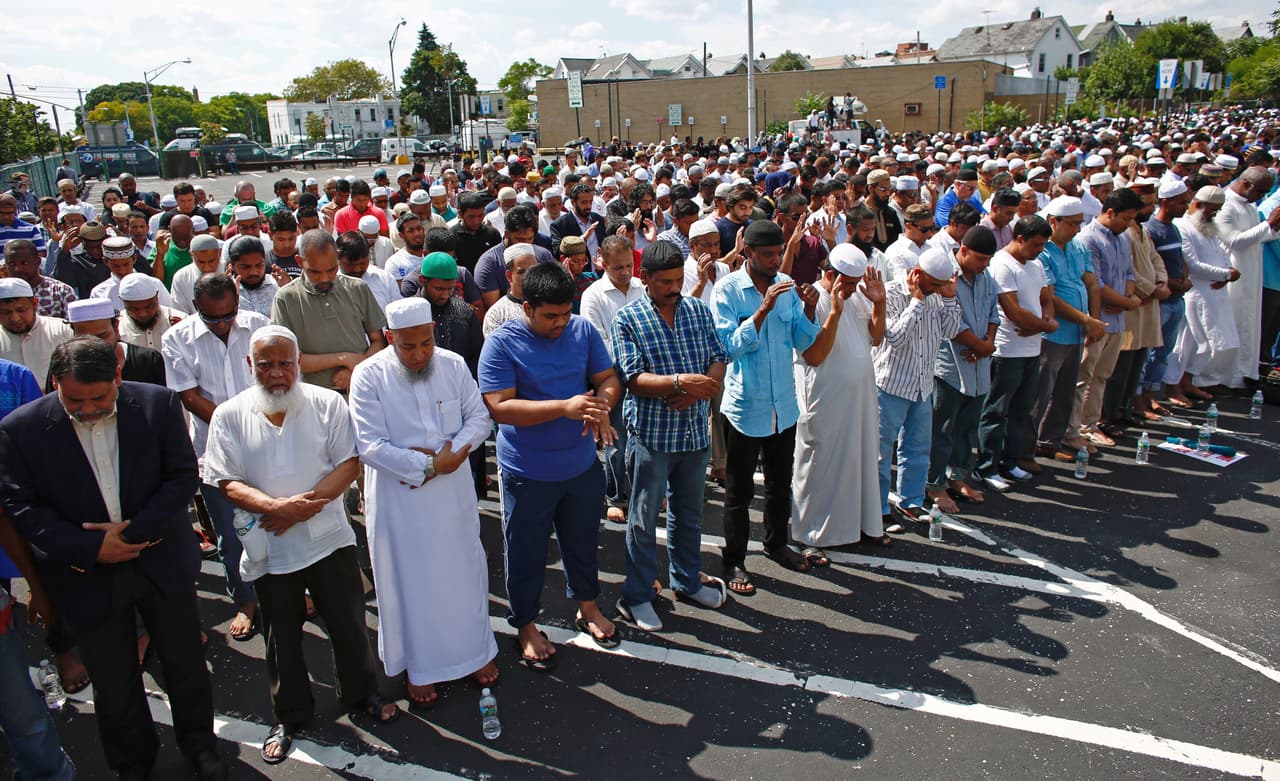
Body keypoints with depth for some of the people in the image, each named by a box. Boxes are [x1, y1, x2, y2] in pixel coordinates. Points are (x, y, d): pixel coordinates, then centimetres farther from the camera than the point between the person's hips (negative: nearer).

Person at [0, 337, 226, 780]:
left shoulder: (158, 404, -11)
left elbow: (183, 476, -7)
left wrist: (134, 531, -16)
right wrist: (91, 549, -18)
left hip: (162, 562, 1)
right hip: (87, 576, 0)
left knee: (184, 661, 17)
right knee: (113, 681, 16)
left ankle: (200, 744, 41)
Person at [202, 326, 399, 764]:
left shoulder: (328, 404, -2)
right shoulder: (229, 416, -2)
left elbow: (349, 463, -6)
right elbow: (227, 483, -6)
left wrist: (305, 507, -19)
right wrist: (277, 507, -24)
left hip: (329, 538, 0)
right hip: (269, 548, 0)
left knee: (349, 625, 11)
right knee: (281, 637, 15)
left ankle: (360, 696, 34)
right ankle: (290, 716, 34)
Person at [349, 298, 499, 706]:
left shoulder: (453, 365, -4)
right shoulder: (369, 376, -13)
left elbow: (479, 417, 2)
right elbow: (370, 446, -17)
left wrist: (453, 452, -17)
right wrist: (430, 464, -20)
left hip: (453, 492, 3)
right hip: (398, 498, -2)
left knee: (464, 570, 15)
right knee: (410, 581, 10)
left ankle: (476, 651, 36)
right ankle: (420, 667, 29)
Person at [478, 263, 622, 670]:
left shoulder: (583, 330, -3)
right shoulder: (502, 343, -17)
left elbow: (609, 379, 1)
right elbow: (499, 407, -24)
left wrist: (600, 406, -23)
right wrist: (565, 408, -33)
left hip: (582, 465, 4)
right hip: (528, 474, -4)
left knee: (583, 541, 23)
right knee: (526, 552, 11)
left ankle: (587, 606, 46)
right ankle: (526, 626, 33)